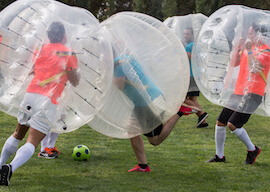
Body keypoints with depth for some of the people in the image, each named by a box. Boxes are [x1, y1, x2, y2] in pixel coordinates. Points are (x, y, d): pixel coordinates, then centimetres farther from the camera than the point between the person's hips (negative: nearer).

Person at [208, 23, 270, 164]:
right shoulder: (247, 47, 14)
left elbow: (253, 68, -22)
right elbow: (233, 63, 13)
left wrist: (249, 51, -24)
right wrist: (238, 48, 1)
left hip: (252, 94, -8)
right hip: (238, 92, 8)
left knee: (233, 124, -16)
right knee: (220, 123, 4)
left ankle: (252, 149, 6)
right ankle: (219, 156, 18)